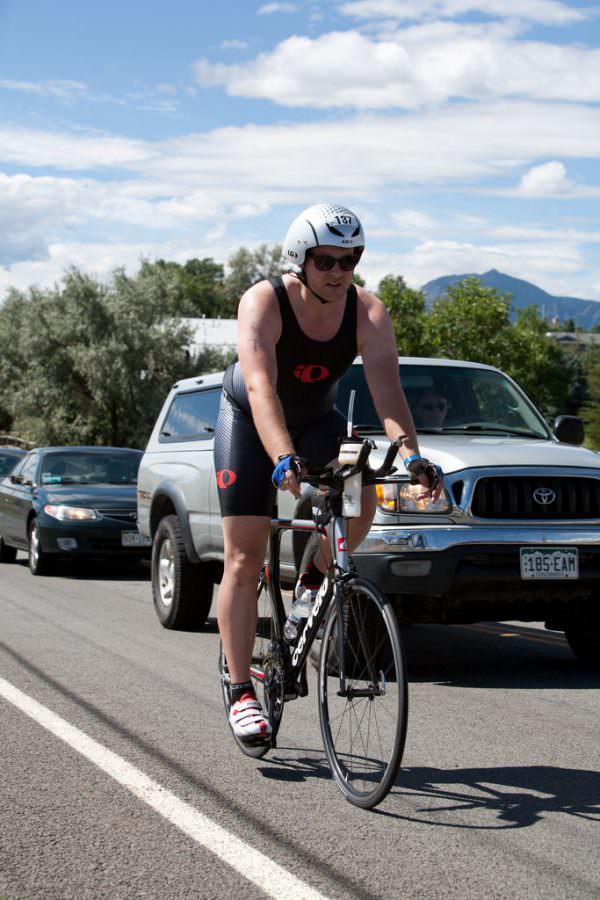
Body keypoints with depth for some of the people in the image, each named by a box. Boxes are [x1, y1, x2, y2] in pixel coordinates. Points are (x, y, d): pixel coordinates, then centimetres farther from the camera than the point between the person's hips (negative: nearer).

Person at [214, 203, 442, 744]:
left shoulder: (368, 313, -21)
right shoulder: (264, 303, -30)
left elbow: (387, 390, -32)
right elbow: (261, 389, -42)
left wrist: (411, 456, -49)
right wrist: (284, 460, -57)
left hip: (317, 420, 3)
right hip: (250, 422, -3)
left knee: (361, 498, -27)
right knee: (244, 559, -8)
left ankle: (316, 578, 4)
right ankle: (241, 692, -1)